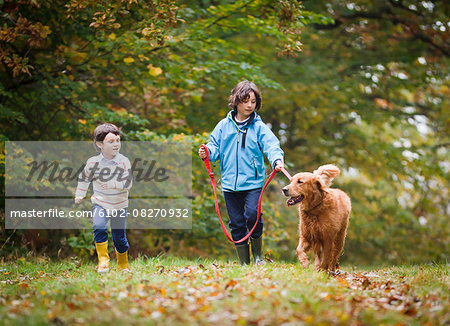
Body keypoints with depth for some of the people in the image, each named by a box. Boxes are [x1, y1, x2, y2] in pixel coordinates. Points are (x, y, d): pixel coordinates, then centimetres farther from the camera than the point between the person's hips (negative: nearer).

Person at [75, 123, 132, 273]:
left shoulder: (124, 162, -10)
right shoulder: (94, 162, -8)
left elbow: (128, 182, -14)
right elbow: (84, 178, 9)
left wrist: (114, 184, -28)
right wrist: (79, 195, 10)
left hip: (119, 205, 0)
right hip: (100, 203, 0)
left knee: (119, 236, 8)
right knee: (99, 227, -24)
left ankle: (123, 263, 29)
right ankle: (103, 259, -11)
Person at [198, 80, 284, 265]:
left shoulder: (259, 127, 2)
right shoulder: (224, 126, 8)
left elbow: (271, 145, -10)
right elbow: (215, 148, 11)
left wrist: (277, 160, -30)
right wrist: (207, 153, -11)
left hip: (253, 182, -2)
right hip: (230, 182, 3)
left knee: (253, 215, -19)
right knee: (236, 222, 4)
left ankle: (258, 255, 4)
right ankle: (244, 262, 15)